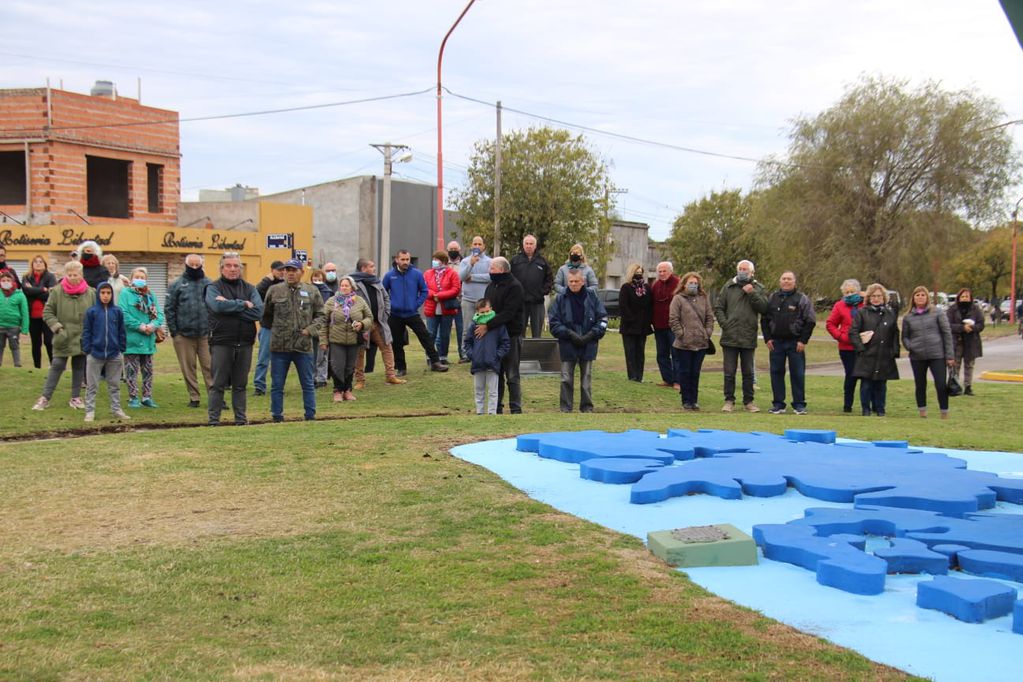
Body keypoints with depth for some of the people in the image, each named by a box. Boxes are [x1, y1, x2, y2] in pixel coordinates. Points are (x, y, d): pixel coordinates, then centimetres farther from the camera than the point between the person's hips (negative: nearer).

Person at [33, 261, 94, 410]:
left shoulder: (90, 292, -1)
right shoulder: (57, 291, -7)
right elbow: (47, 312, -1)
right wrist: (56, 326, -13)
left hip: (83, 338, 2)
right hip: (63, 337, -2)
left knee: (79, 368, 12)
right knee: (57, 366, -1)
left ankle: (75, 397, 22)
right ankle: (45, 397, 7)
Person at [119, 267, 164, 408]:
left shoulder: (151, 296, 11)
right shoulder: (125, 293, -4)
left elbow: (159, 314, 5)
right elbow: (124, 314, -14)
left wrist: (153, 325, -15)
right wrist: (140, 326, -19)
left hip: (148, 340, 5)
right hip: (131, 339, -5)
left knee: (148, 370, 11)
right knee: (131, 370, 1)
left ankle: (147, 397, 20)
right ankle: (133, 398, 8)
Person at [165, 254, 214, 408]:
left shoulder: (209, 284, 6)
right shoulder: (177, 285, 3)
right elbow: (169, 308, 2)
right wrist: (174, 331, -3)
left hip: (206, 334, 0)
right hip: (184, 335, 0)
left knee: (210, 367, -2)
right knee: (188, 368, 6)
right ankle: (193, 397, 15)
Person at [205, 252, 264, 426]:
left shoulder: (249, 288, 11)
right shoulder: (213, 287, 3)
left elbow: (258, 312, -6)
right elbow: (217, 306, -19)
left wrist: (229, 305, -11)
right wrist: (243, 304, -10)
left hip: (245, 343, 3)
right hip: (221, 342, -3)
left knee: (240, 384, 10)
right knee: (218, 384, 0)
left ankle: (241, 418, 17)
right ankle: (213, 419, 6)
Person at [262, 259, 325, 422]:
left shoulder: (312, 291, 3)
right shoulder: (274, 290, 2)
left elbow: (320, 314, 7)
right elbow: (266, 315, 11)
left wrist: (310, 329, -5)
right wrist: (275, 330, 6)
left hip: (304, 346, 0)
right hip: (279, 346, 0)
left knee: (308, 384, 8)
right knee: (277, 385, 6)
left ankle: (310, 416, 16)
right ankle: (277, 417, 15)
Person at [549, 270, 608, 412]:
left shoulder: (592, 297, 0)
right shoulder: (561, 299, -2)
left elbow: (602, 319, 1)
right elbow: (554, 322, -4)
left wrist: (591, 335, -11)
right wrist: (570, 334, -15)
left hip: (588, 346, 1)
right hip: (567, 346, -1)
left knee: (587, 379, 9)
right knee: (566, 379, 2)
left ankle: (587, 408, 19)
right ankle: (565, 409, 10)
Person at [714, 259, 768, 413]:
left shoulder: (758, 288, 5)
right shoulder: (729, 286, 4)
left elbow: (764, 308, -7)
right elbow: (718, 308, 4)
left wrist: (752, 294, -15)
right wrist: (724, 323, -9)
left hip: (749, 338, 1)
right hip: (730, 337, 0)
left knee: (748, 372, 9)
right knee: (729, 372, 3)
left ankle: (748, 401, 18)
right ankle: (729, 401, 12)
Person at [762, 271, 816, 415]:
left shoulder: (802, 299, 0)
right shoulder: (772, 298, 10)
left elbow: (810, 321, -3)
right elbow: (764, 320, 13)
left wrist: (803, 341, -9)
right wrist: (767, 338, 3)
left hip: (795, 343, -3)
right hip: (776, 342, 3)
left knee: (798, 374, -1)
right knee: (776, 373, 4)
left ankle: (799, 404, 8)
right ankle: (778, 404, 12)